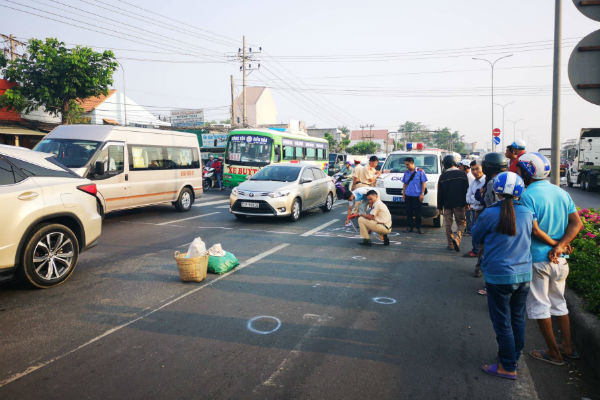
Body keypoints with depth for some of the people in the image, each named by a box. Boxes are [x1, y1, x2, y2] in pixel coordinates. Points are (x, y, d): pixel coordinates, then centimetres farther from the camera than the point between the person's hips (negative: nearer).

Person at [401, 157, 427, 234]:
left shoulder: (420, 171, -2)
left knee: (418, 212, 0)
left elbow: (424, 183, -2)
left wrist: (422, 194, -8)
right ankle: (410, 227, 15)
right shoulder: (406, 172, 11)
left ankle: (418, 227, 10)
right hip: (408, 196, 4)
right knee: (409, 212, 4)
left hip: (417, 196, -4)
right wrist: (403, 194, 12)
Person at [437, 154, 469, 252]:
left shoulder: (443, 176, -1)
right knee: (461, 223, 8)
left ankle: (450, 244, 10)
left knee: (448, 224, 9)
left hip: (447, 204, 1)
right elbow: (467, 190, 2)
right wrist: (467, 203, 9)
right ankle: (456, 237, -17)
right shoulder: (462, 174, -1)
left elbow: (440, 193, 1)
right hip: (459, 204, 0)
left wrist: (439, 206, 7)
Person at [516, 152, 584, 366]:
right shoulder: (561, 192, 6)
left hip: (537, 259, -7)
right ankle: (568, 347, 29)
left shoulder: (528, 195, -17)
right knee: (559, 303, 21)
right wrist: (560, 245, -9)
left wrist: (556, 245, -4)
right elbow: (577, 223, 1)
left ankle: (553, 353, 16)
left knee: (539, 306, 7)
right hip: (560, 260, 7)